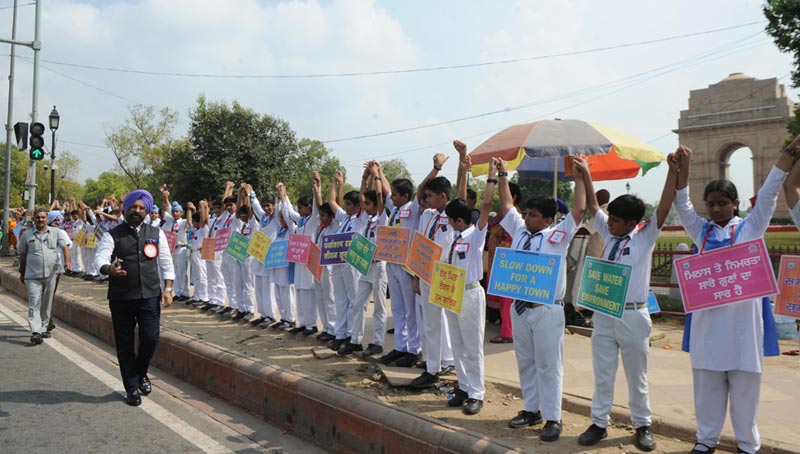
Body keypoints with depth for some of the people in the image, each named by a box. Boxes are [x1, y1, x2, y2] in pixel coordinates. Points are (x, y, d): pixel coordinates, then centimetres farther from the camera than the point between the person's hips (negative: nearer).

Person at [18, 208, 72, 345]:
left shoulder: (56, 232, 4)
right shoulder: (27, 234, 5)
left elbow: (65, 247, -6)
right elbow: (23, 255, 12)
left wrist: (67, 261, -23)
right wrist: (22, 273, 15)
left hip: (51, 274, 1)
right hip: (33, 276, -1)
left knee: (47, 303, 10)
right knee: (34, 304, -7)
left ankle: (43, 327, 24)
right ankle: (35, 332, -12)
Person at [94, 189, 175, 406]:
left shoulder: (156, 233, 9)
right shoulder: (112, 235, 2)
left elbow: (166, 262, 10)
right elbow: (100, 258, -13)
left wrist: (168, 288, -1)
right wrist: (109, 268, -36)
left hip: (150, 296, 1)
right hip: (121, 298, -1)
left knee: (150, 339, -3)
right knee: (125, 344, 6)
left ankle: (141, 373, 27)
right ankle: (132, 388, 21)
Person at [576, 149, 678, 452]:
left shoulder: (646, 236, -4)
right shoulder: (609, 233, 6)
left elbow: (664, 207, -14)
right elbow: (592, 206, 12)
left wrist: (673, 171, -21)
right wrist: (585, 175, 6)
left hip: (633, 316, -3)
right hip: (603, 314, 4)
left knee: (636, 377, 10)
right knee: (602, 375, 11)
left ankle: (642, 426, 26)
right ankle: (599, 423, 22)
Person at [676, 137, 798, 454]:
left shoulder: (750, 228, 5)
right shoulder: (702, 231, 10)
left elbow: (769, 193, -2)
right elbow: (681, 204, 2)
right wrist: (683, 167, -11)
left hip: (742, 315, -2)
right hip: (707, 315, 2)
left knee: (744, 383, 6)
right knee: (707, 382, 10)